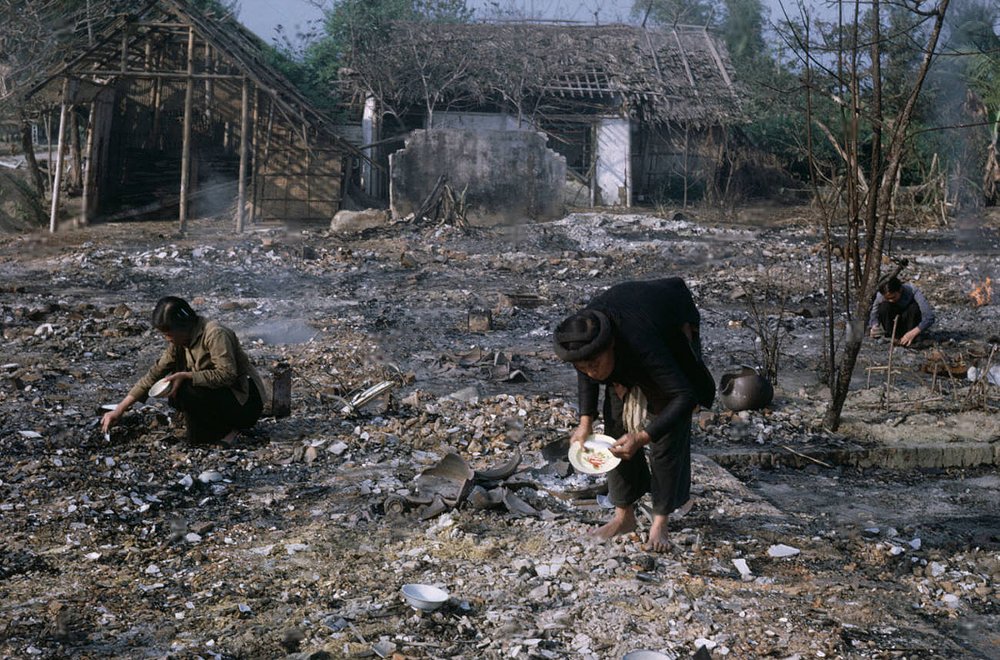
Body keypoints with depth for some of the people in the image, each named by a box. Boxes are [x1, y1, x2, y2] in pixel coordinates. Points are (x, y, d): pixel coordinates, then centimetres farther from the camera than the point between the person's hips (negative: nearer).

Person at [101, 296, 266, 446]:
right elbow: (155, 373, 3)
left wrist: (185, 376, -29)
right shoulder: (179, 341, 2)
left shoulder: (215, 334, -22)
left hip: (245, 404, -8)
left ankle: (228, 430, -7)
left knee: (186, 391, -25)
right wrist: (119, 410, 0)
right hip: (219, 396, 8)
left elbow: (226, 374, -29)